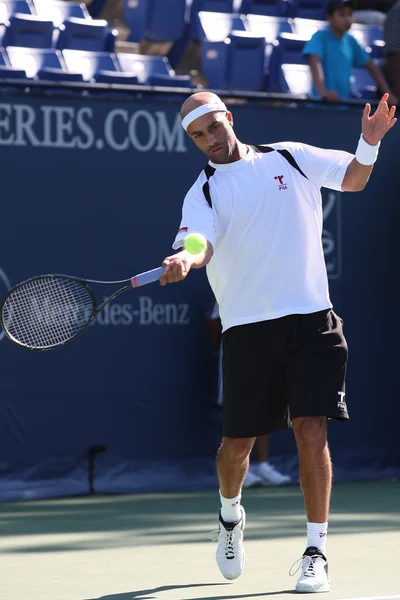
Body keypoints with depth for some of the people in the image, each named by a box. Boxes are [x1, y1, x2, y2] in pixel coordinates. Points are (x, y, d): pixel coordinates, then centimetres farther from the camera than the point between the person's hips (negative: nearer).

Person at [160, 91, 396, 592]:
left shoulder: (290, 157, 9)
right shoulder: (204, 192, 2)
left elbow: (353, 178, 16)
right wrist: (184, 261, -39)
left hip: (311, 319, 0)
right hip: (247, 325, 0)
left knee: (312, 431, -9)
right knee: (238, 442, 5)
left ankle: (316, 551, -3)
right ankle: (230, 515, 37)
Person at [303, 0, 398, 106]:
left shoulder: (350, 41, 11)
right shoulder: (320, 37, -6)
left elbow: (371, 67, 17)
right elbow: (314, 62, -22)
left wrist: (388, 94, 7)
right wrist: (322, 92, -38)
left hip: (345, 101, 5)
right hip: (322, 102, -5)